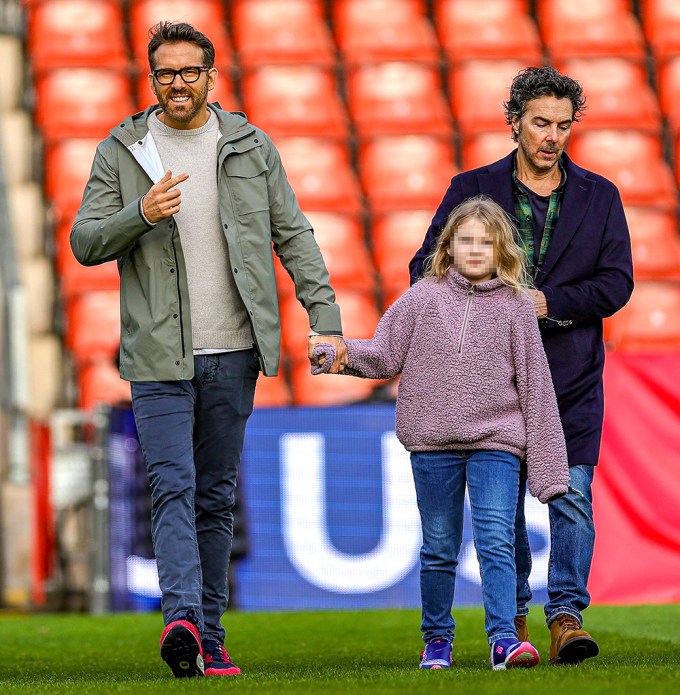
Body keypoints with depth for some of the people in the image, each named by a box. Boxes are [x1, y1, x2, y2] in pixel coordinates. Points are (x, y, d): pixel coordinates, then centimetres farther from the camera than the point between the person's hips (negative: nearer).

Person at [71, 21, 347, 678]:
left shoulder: (250, 147, 8)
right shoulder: (121, 152, 4)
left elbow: (294, 236, 9)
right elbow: (84, 241, 0)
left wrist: (326, 317, 0)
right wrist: (141, 215, -19)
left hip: (232, 352, 2)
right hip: (157, 354, -2)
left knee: (216, 496, 8)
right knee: (173, 486, -15)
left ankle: (209, 637, 12)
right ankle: (181, 617, -28)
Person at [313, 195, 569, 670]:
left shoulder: (515, 306, 3)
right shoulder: (424, 298, 4)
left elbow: (535, 385, 4)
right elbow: (386, 355, 5)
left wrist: (546, 464, 2)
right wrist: (336, 352, -14)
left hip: (496, 442, -1)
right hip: (433, 444, 1)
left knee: (497, 540, -13)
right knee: (439, 548, 10)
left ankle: (505, 639, -16)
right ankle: (437, 640, 21)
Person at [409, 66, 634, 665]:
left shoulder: (598, 197, 9)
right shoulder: (473, 189, 6)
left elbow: (617, 282, 2)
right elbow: (426, 267, 4)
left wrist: (548, 301, -12)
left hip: (572, 376, 0)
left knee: (572, 494, -10)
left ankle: (566, 615, -9)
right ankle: (511, 621, 17)